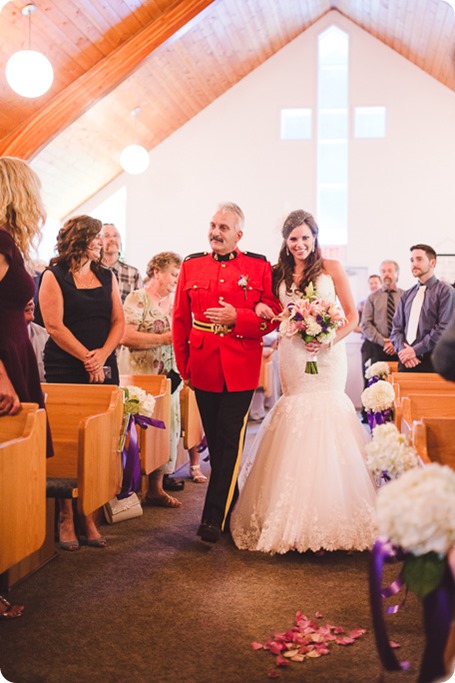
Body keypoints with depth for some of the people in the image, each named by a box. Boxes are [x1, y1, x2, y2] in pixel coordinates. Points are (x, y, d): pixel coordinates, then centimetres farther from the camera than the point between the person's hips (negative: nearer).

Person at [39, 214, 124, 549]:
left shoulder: (107, 277, 13)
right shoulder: (54, 277, -1)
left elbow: (119, 321, 7)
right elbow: (54, 326, -9)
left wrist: (103, 355, -9)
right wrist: (87, 359, -12)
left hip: (104, 369, 4)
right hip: (65, 370, -4)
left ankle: (89, 516, 9)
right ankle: (66, 519, 7)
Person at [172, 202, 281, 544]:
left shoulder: (260, 267, 2)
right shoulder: (191, 266, 8)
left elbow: (273, 316, -1)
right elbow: (180, 320, 9)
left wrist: (237, 318, -17)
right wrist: (183, 366, 6)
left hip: (240, 370, -3)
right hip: (203, 369, 3)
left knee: (230, 443, -3)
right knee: (215, 441, 13)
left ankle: (214, 517, 2)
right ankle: (232, 504, 31)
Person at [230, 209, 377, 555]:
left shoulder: (331, 268, 1)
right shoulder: (278, 274, 11)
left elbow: (352, 316, 0)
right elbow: (275, 315, 15)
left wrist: (328, 339, -16)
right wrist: (261, 308, -7)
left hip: (327, 356, -3)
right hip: (292, 356, 3)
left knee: (325, 421, -8)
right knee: (294, 426, -1)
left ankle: (327, 521, 1)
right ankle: (296, 519, 8)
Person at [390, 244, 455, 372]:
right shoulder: (406, 295, 15)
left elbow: (444, 329, -11)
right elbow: (397, 328, 11)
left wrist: (415, 350, -13)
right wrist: (403, 350, -9)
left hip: (432, 360, -4)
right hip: (406, 360, 4)